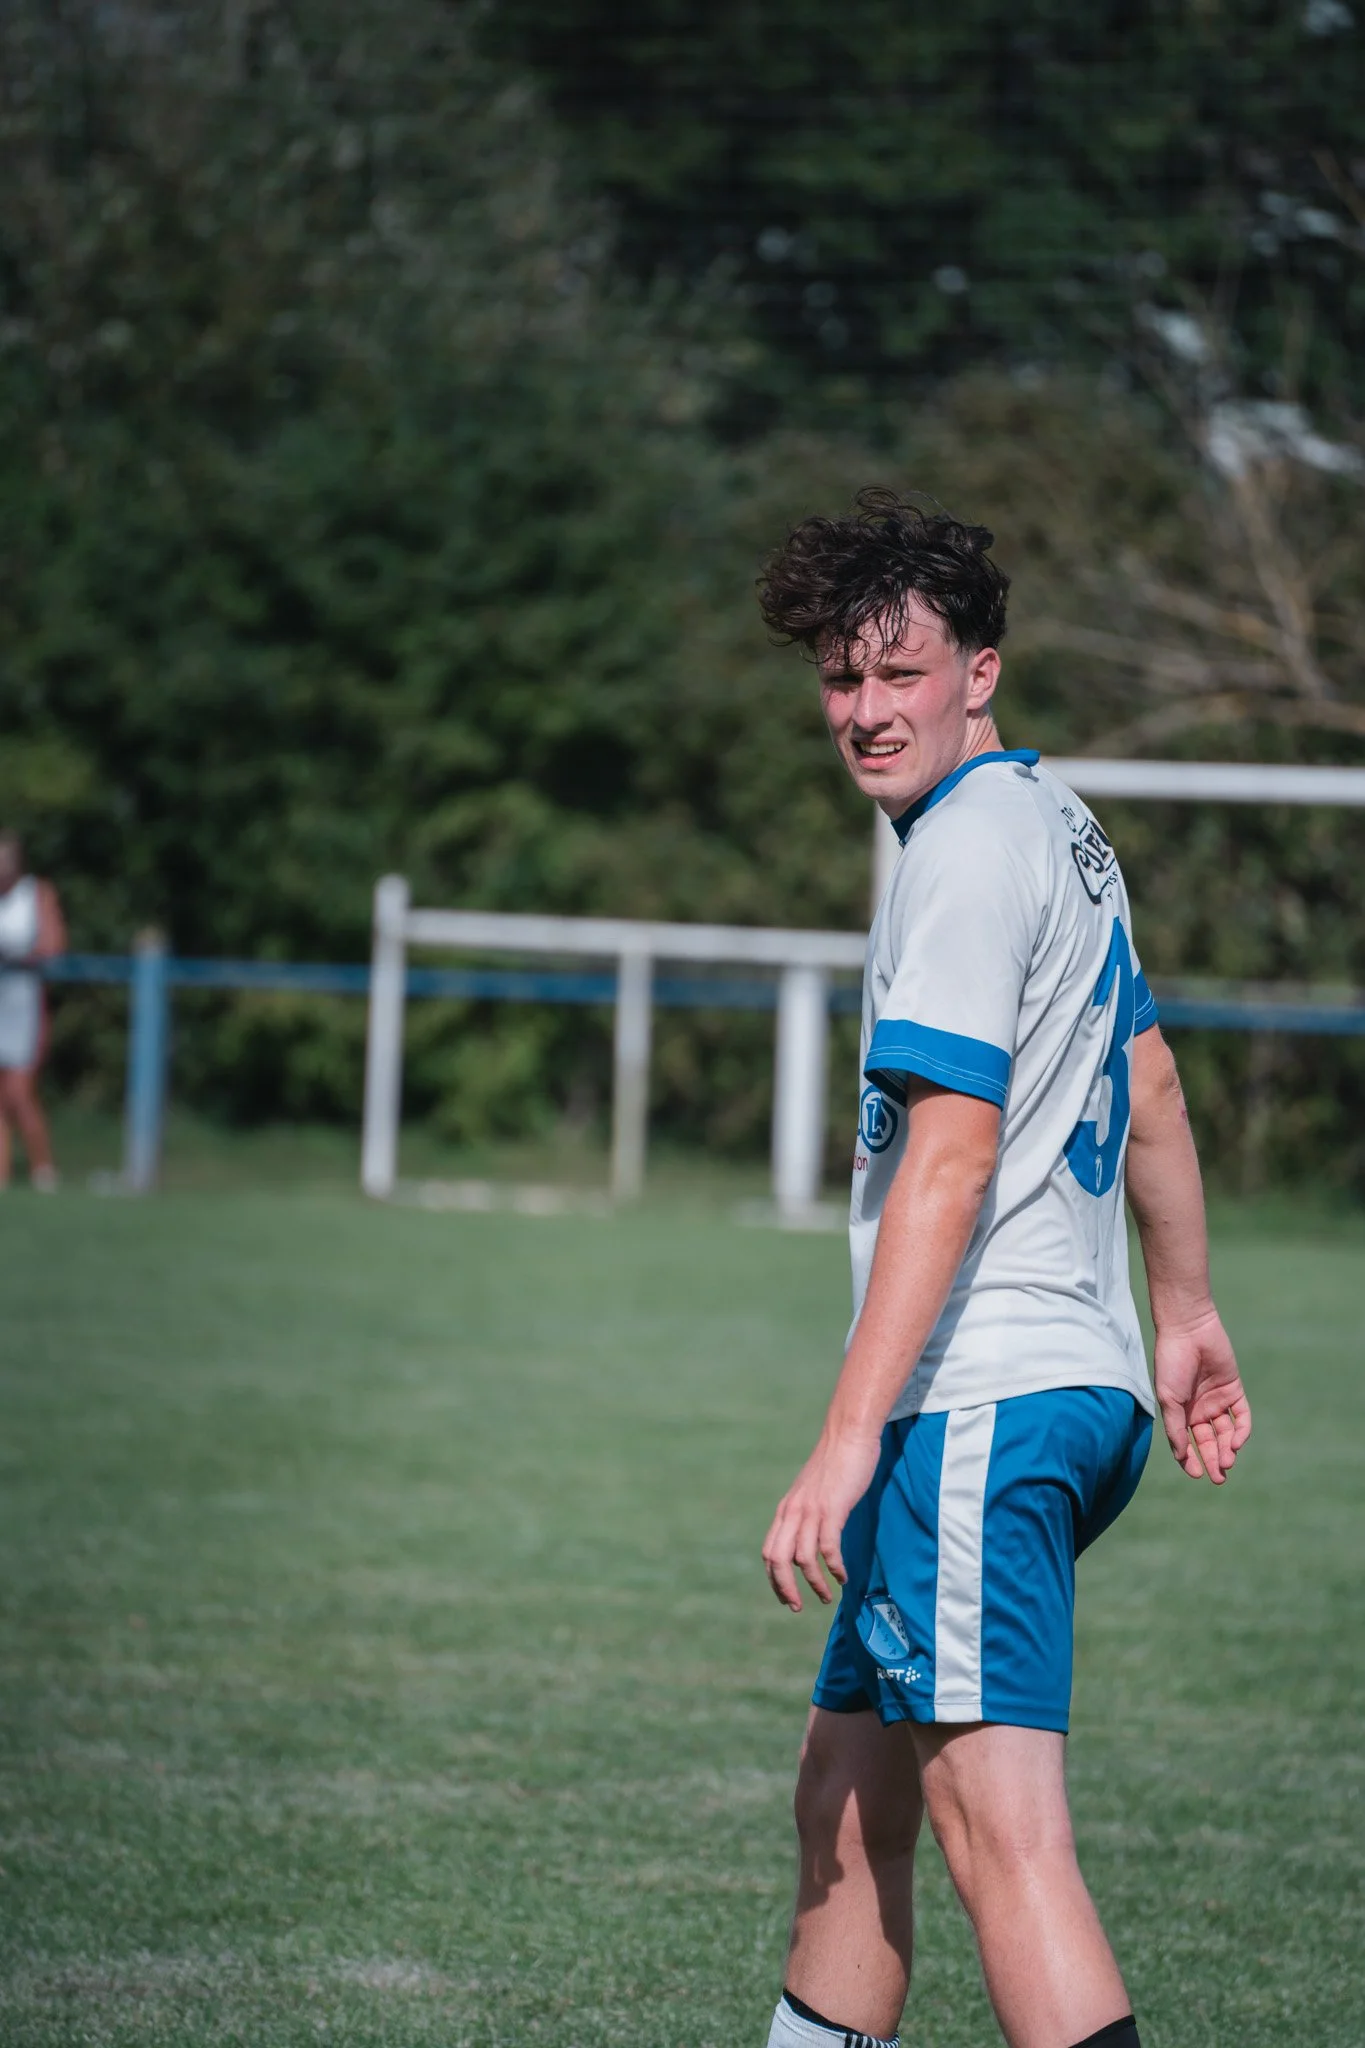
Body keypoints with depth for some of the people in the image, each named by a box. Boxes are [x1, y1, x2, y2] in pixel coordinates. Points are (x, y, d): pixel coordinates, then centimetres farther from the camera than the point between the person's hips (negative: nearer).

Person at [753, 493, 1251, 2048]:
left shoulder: (967, 852, -12)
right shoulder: (1059, 824, 18)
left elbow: (950, 1160, -19)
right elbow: (1147, 1090, 27)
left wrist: (849, 1438, -22)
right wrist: (1186, 1317, 35)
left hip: (980, 1400, -10)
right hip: (1082, 1382, 10)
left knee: (1000, 1832, -16)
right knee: (845, 1794, 18)